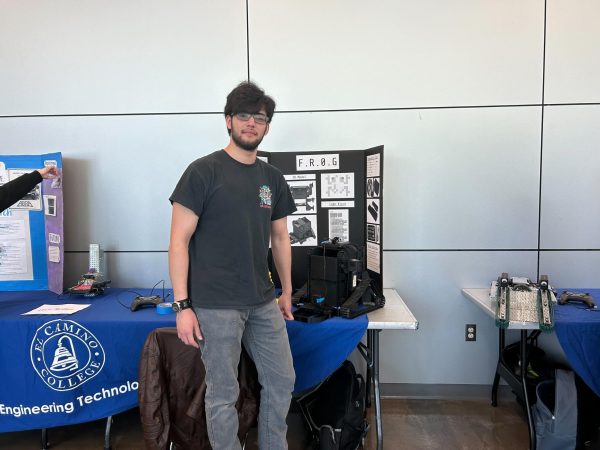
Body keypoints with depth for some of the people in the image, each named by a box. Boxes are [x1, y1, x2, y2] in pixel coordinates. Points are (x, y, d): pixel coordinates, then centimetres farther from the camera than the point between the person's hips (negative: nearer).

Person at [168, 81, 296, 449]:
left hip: (264, 303, 6)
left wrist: (287, 292, 16)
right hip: (217, 306, -6)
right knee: (223, 393, 7)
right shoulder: (204, 172, -8)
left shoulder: (273, 178, 9)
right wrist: (182, 305, -13)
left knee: (282, 381, 15)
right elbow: (179, 240, -10)